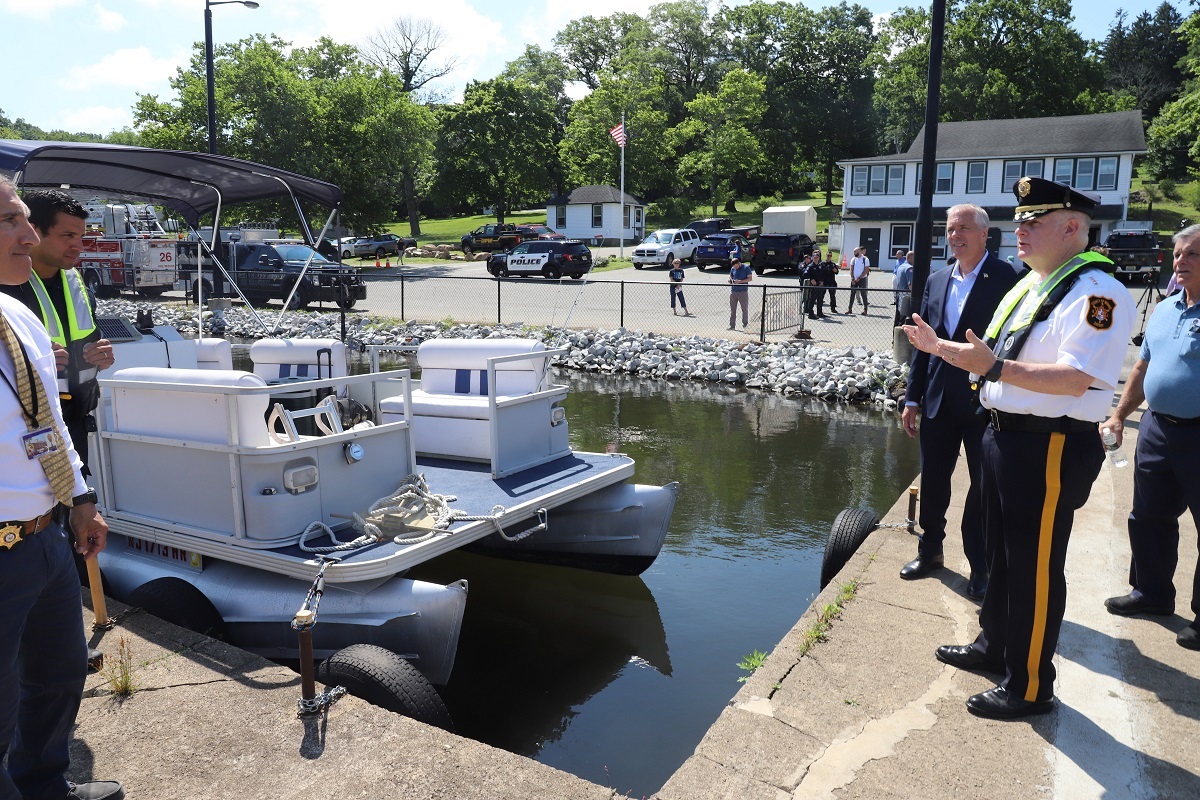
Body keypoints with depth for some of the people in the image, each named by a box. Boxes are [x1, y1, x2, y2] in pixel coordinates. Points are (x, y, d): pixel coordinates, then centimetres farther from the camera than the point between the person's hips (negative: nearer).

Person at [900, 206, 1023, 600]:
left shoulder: (1006, 279, -9)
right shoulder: (937, 281, 9)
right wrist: (913, 397, 9)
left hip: (985, 401, -5)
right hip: (939, 400, 5)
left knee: (983, 486, 7)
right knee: (932, 479, 14)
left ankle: (980, 568, 22)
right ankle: (930, 550, 33)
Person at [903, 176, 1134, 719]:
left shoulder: (1097, 294, -16)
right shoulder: (1027, 286, 13)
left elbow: (1076, 380, -27)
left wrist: (995, 367, -33)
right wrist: (939, 346, 13)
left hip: (1051, 447, -9)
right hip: (1005, 435, 9)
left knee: (1035, 568, 3)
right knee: (1001, 554, 23)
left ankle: (1029, 687, 20)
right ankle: (993, 645, 42)